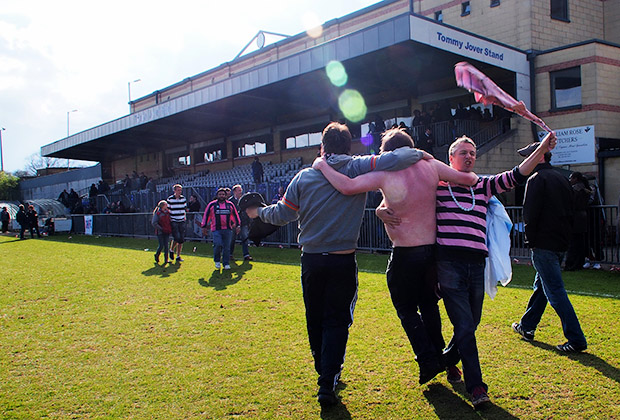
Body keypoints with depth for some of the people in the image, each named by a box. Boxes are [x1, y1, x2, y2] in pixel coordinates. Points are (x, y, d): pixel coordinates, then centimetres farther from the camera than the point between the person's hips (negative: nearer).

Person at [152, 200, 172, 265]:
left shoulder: (167, 212, 9)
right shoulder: (157, 213, -8)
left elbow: (169, 221, 22)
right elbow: (154, 223, -11)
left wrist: (170, 229, 10)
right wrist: (161, 229, -15)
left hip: (167, 232, 5)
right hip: (160, 232, -5)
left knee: (166, 245, 4)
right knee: (161, 246, -4)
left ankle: (166, 260, 9)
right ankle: (156, 256, 23)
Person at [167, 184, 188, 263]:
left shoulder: (183, 199, 7)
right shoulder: (170, 199, -5)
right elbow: (167, 210, 2)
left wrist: (184, 217, 11)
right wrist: (169, 219, -2)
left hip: (181, 221, 4)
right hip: (173, 221, -4)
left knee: (181, 239, 2)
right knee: (177, 238, -16)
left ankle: (178, 256, 12)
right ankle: (171, 250, 13)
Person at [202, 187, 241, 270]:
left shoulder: (230, 205, 10)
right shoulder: (212, 205, 4)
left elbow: (235, 215, 20)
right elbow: (206, 216, 10)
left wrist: (237, 225, 15)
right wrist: (204, 227, 9)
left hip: (228, 229, 2)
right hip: (216, 229, -2)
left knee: (227, 247, 2)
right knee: (218, 245, -15)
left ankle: (226, 264, 13)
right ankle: (217, 261, 8)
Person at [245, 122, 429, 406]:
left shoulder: (304, 176, 1)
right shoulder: (359, 168, -6)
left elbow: (282, 214, 5)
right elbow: (397, 159, -14)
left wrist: (259, 212, 25)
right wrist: (418, 154, 7)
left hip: (311, 259, 2)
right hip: (343, 261, -2)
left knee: (314, 319, 18)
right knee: (337, 320, 6)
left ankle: (324, 369, 34)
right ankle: (328, 383, 1)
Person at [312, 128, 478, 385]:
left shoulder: (385, 175, -16)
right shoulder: (429, 166, -4)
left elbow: (348, 187, -26)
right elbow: (467, 179, -1)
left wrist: (322, 166, -11)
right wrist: (473, 177, 23)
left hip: (405, 254, -5)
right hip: (432, 249, 5)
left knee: (407, 310, 12)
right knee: (428, 304, 22)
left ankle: (428, 360, 8)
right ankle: (438, 355, 30)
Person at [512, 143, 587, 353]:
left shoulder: (537, 179, -11)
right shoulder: (562, 179, 15)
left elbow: (530, 214, -15)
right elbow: (570, 212, 18)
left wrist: (531, 240, -5)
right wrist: (565, 236, 18)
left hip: (543, 244, -9)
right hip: (561, 243, 9)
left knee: (555, 291, -7)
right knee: (541, 286, 19)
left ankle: (576, 339, -7)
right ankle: (527, 326, 31)